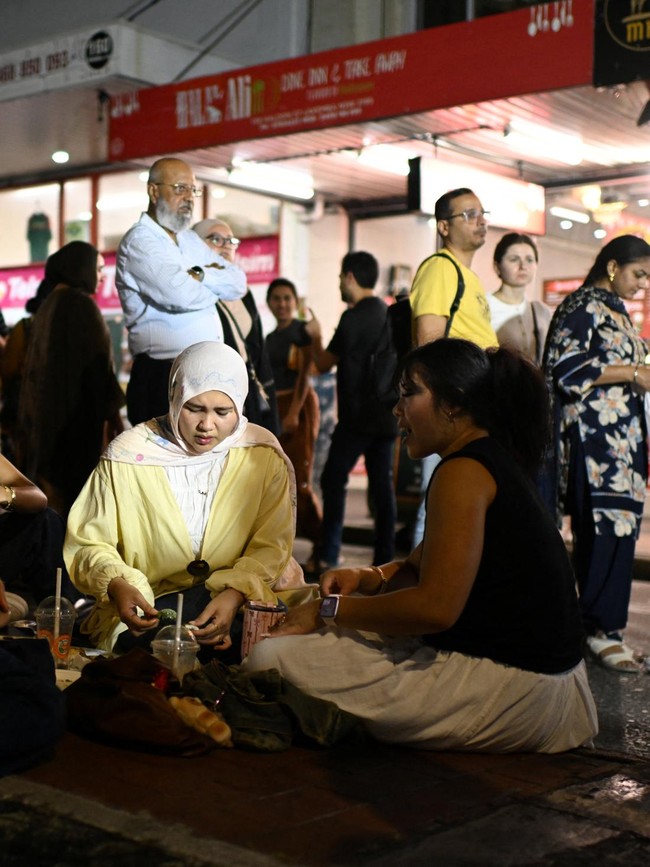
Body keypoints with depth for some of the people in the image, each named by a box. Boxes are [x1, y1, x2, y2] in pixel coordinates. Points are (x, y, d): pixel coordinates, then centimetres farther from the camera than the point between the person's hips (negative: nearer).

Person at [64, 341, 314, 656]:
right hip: (150, 607, -1)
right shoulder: (127, 455, -8)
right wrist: (117, 586, -25)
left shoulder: (263, 455, -2)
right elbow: (90, 544, -4)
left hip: (245, 599, 2)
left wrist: (235, 595, -24)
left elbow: (271, 546, -5)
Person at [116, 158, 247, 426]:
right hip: (165, 376, -8)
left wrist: (202, 275, -10)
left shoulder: (191, 240, 18)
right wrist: (216, 287, -1)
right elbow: (181, 294, -22)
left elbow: (238, 283, 8)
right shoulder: (139, 241, -8)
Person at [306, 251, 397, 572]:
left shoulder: (353, 317, -12)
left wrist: (315, 336, 11)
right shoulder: (389, 313, 12)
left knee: (333, 480, -1)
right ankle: (384, 557, 8)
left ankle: (328, 557, -3)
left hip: (358, 416, -8)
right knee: (382, 483, 7)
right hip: (385, 414, 8)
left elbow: (324, 364, -5)